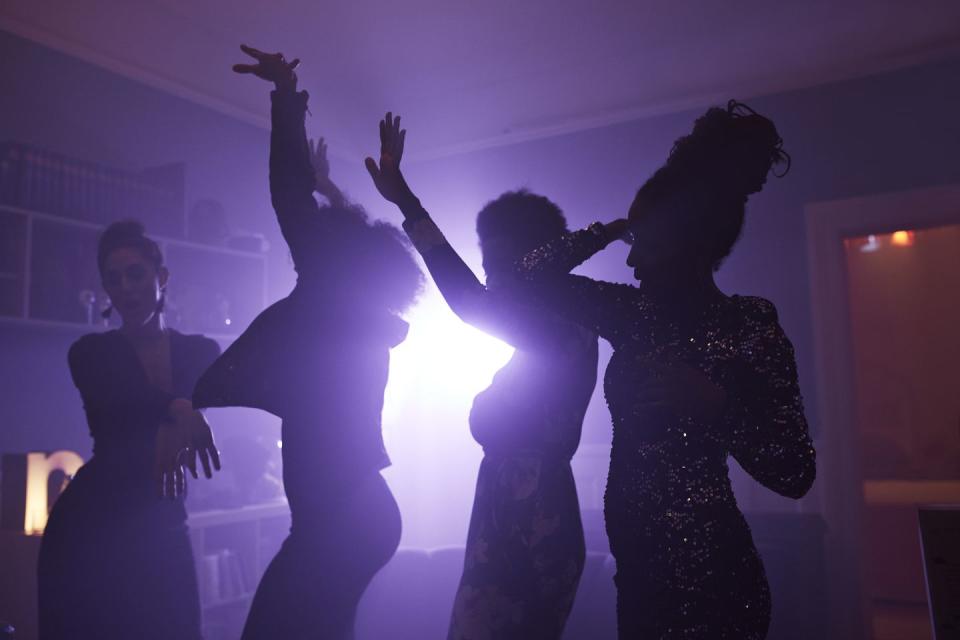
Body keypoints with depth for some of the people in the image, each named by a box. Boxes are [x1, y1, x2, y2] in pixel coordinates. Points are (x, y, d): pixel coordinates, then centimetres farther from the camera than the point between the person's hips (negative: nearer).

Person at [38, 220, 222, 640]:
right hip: (90, 531, -2)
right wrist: (177, 409, -38)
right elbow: (116, 405, -19)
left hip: (163, 531, 2)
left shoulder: (202, 351, 7)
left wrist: (175, 429, -34)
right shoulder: (90, 353, 1)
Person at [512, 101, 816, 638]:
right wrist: (605, 231, -2)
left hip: (707, 575, -5)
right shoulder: (634, 311, 3)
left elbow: (796, 473, -12)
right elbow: (531, 277, 5)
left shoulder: (750, 326, -12)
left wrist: (716, 402, -24)